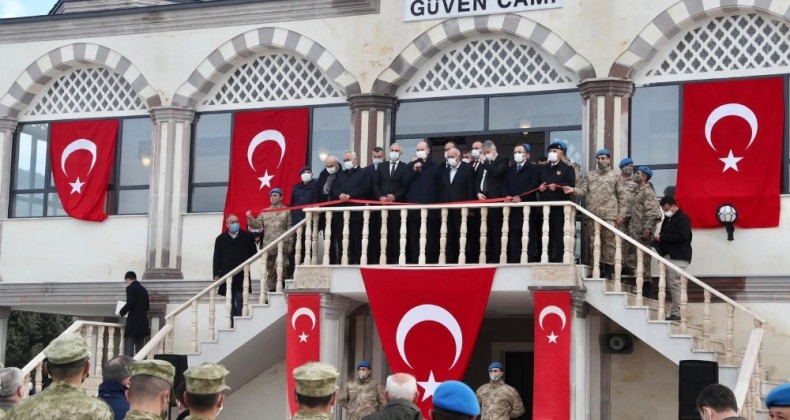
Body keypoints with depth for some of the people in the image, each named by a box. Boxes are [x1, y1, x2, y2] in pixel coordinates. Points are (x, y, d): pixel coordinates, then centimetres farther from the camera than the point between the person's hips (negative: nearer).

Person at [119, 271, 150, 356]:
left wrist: (122, 312, -3)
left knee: (129, 349, -7)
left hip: (132, 323, -7)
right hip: (143, 323, 7)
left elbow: (130, 303, -17)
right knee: (140, 349, 8)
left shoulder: (130, 288, -6)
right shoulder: (144, 289, 15)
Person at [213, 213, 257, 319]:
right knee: (230, 303, 7)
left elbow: (253, 253, 10)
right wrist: (216, 274, -1)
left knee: (240, 302, -8)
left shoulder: (246, 237, 5)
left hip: (241, 276, -2)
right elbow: (217, 258, 6)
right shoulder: (220, 239, 9)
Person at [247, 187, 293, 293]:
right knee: (270, 270, 9)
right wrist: (250, 218, -12)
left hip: (282, 245, -4)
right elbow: (258, 224, 7)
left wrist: (290, 244, -6)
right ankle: (271, 290, 15)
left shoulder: (286, 211, 5)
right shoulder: (264, 212, 17)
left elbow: (290, 229, 1)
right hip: (268, 246, 4)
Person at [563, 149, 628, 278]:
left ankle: (608, 271, -2)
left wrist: (621, 214, -3)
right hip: (591, 215, 4)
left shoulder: (615, 176, 9)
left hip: (609, 215, -4)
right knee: (593, 243, 4)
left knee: (609, 242, -6)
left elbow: (622, 196, 5)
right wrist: (573, 190, -15)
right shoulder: (589, 176, 18)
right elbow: (583, 190, 7)